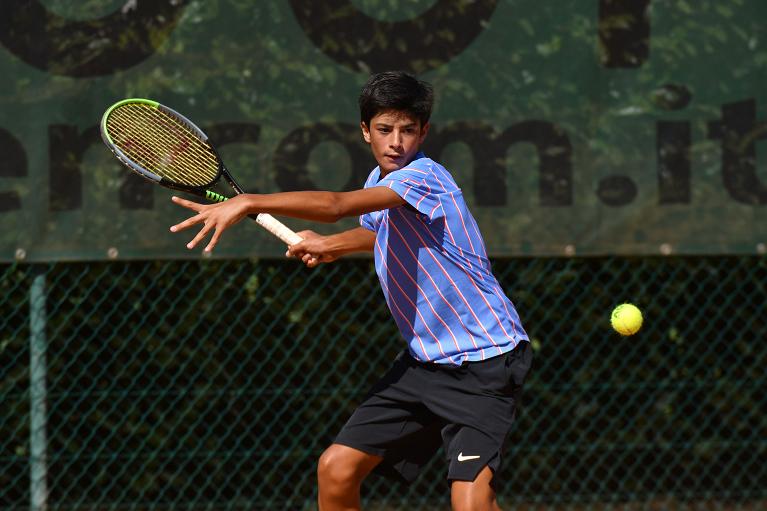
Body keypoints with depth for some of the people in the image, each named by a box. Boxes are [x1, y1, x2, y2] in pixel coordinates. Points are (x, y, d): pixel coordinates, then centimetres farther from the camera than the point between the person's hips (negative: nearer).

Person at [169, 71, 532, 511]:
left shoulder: (425, 177, -20)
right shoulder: (379, 184, 8)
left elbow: (336, 205, -36)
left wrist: (247, 203, -41)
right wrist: (332, 245, 16)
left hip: (485, 360, -9)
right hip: (426, 360, 9)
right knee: (336, 469, 3)